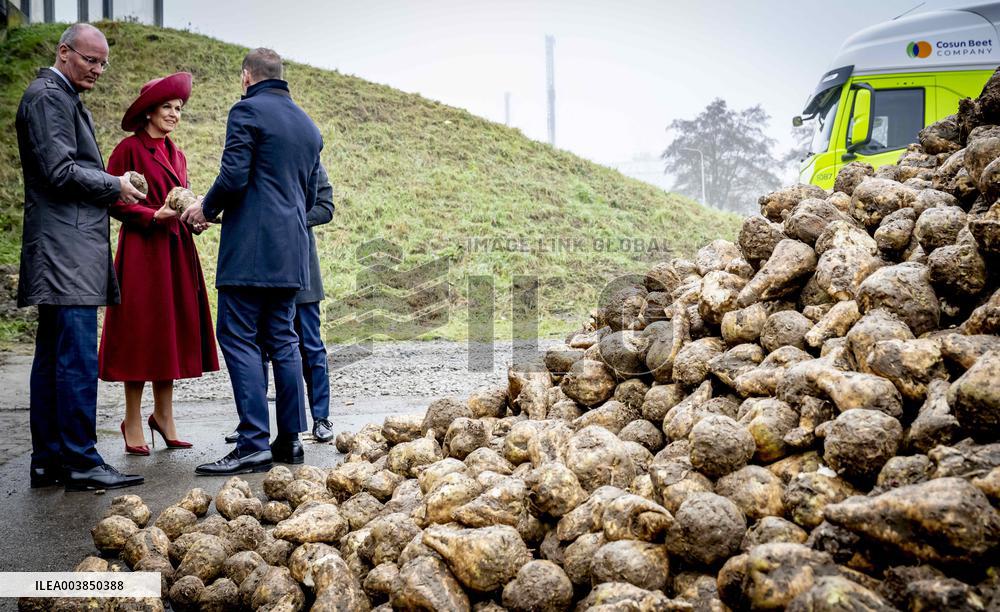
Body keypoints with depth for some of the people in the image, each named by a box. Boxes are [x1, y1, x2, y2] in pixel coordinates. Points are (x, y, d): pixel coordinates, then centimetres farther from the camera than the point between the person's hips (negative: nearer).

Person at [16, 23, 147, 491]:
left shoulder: (65, 99, 24)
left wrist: (114, 191, 12)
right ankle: (80, 464, -6)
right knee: (77, 360, -10)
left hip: (70, 253, 11)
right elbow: (60, 172, -16)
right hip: (65, 249, -11)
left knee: (54, 358, 10)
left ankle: (49, 462, 15)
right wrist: (115, 187, -4)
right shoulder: (47, 95, -7)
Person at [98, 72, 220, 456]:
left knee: (173, 330, 7)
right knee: (141, 332, -3)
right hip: (142, 249, -7)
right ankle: (133, 421, 7)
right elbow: (113, 201, -7)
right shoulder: (129, 149, -3)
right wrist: (155, 215, -17)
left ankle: (164, 416, 17)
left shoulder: (175, 154, 18)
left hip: (175, 250, 7)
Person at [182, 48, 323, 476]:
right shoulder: (308, 125, 19)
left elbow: (234, 177, -14)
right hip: (291, 251, 8)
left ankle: (254, 444, -9)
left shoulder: (247, 111, -5)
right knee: (282, 340, 11)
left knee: (238, 339, -5)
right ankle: (290, 439, 13)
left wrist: (206, 208, 4)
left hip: (250, 247, -8)